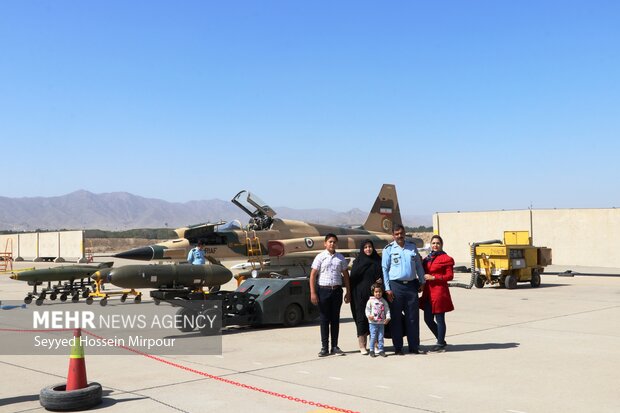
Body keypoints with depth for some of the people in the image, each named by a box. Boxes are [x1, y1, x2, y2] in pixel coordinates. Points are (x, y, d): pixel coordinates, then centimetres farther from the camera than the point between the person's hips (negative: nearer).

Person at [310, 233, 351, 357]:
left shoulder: (340, 258, 8)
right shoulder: (320, 257, -1)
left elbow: (345, 275, 14)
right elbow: (313, 275, -4)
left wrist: (348, 292, 9)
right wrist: (313, 293, -10)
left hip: (337, 290, 3)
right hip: (323, 290, -3)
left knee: (335, 319, 7)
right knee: (324, 319, 2)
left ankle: (335, 347, 14)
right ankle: (324, 347, 7)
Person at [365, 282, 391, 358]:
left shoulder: (384, 301, 6)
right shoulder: (370, 301, -2)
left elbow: (387, 310, 6)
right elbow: (367, 309, -1)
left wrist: (388, 318, -7)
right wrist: (369, 315, -18)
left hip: (381, 323, 3)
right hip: (373, 322, -3)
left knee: (381, 337, 7)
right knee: (373, 337, 0)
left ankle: (381, 350, 15)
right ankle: (371, 350, 9)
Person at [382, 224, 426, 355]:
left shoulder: (412, 247, 10)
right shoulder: (388, 249, 0)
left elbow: (418, 265, 17)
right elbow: (384, 269, -1)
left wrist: (422, 281, 11)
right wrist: (387, 289, -7)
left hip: (411, 285, 3)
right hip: (396, 286, -3)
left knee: (413, 317, 4)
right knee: (396, 318, 1)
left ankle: (414, 347, 11)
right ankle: (398, 348, 9)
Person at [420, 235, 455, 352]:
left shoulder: (446, 259, -4)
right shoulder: (427, 259, 16)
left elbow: (450, 276, -10)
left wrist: (433, 277, -15)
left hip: (439, 291, -7)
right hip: (428, 292, 7)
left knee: (439, 319, -1)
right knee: (428, 319, 9)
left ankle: (440, 344, 10)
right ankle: (441, 341, 25)